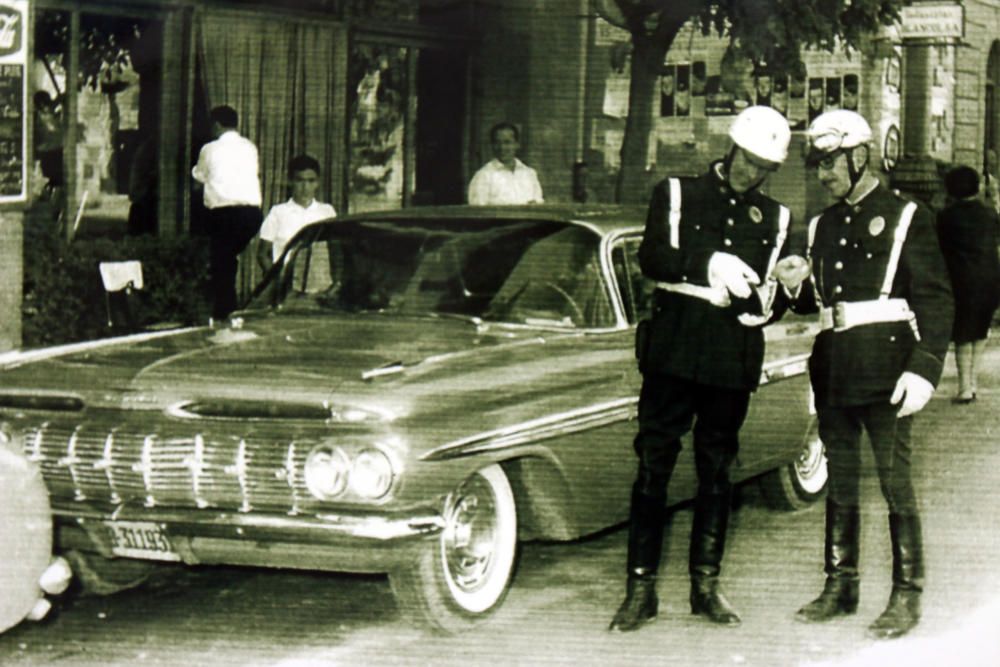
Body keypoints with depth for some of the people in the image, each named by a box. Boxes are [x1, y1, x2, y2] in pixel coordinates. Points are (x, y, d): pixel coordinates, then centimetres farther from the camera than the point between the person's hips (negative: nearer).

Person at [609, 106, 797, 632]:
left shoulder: (775, 218, 16)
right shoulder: (676, 195, 7)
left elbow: (778, 293, 16)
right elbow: (651, 259, -8)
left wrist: (767, 302, -8)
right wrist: (710, 263, -22)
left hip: (735, 357, 3)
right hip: (675, 348, -3)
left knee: (716, 471, 9)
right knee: (654, 466, -4)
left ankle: (706, 585, 16)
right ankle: (640, 588, 1)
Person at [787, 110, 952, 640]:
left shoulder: (906, 218, -3)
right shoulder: (823, 226, 16)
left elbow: (935, 300, -7)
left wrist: (924, 369, -16)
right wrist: (796, 286, -3)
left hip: (884, 371, -6)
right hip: (833, 370, 6)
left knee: (894, 480, -4)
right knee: (840, 481, 11)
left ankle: (907, 596, 3)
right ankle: (840, 586, 19)